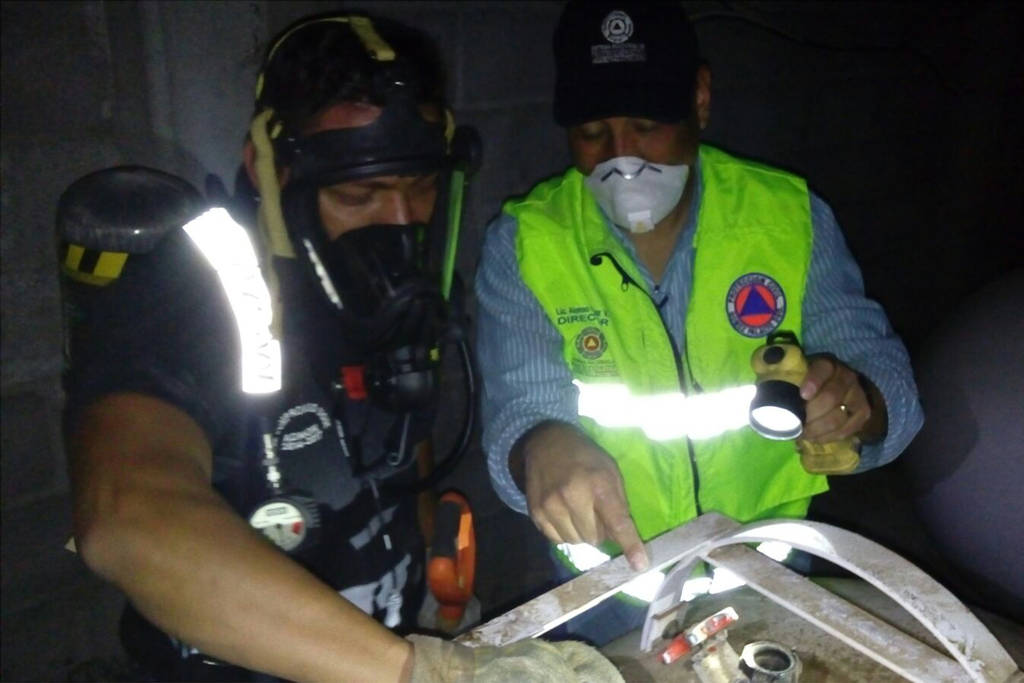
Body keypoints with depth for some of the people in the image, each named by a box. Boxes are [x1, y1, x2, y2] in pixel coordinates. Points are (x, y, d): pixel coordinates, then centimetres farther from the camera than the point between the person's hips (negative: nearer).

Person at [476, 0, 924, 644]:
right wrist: (541, 448, -36)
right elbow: (519, 409, -13)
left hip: (771, 560, 1)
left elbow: (886, 374, -3)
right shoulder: (524, 244, -7)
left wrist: (858, 402, -27)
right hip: (608, 572, 0)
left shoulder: (792, 215, -3)